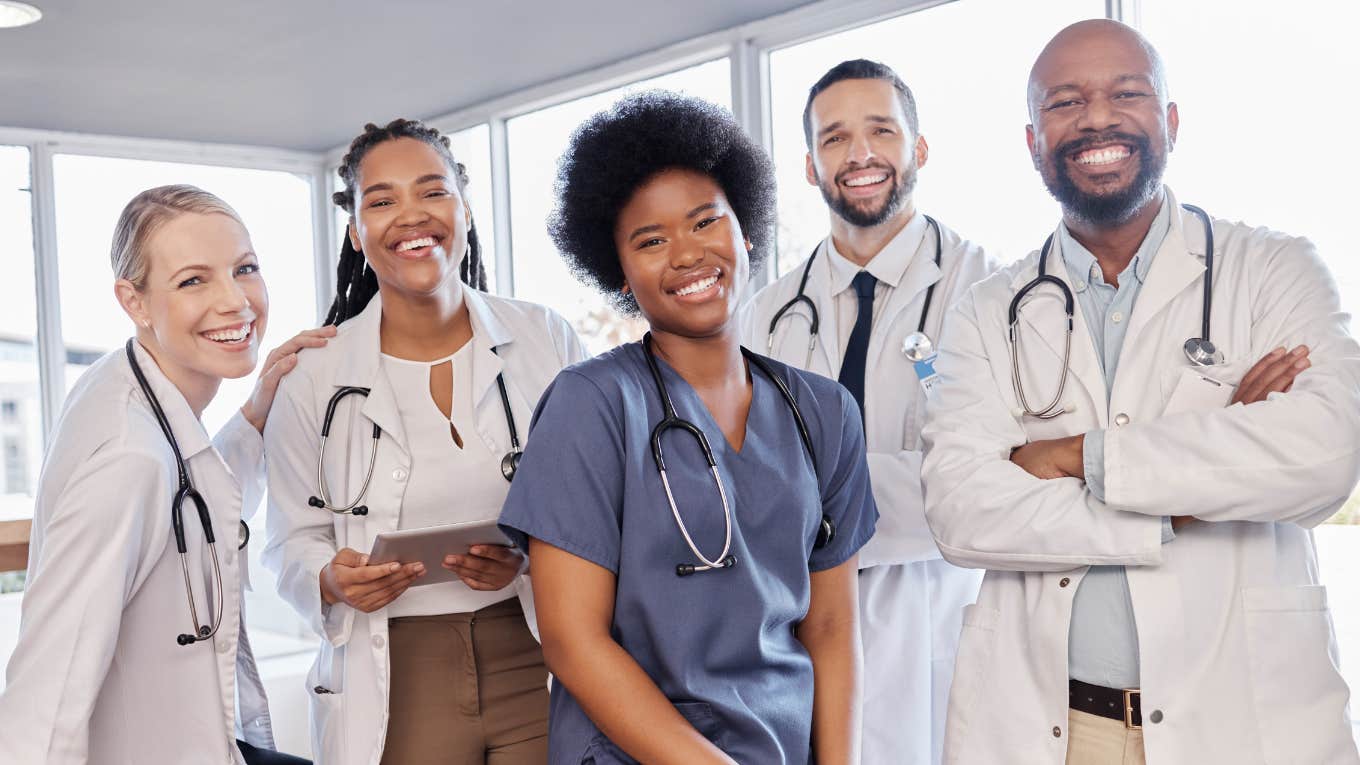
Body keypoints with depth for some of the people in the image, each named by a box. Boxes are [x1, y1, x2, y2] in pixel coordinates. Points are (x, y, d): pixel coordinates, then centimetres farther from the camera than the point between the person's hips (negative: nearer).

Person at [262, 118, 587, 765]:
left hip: (542, 667, 0)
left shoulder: (546, 340, -1)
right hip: (397, 689, 0)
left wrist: (533, 559, -16)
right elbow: (294, 544, 6)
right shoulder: (314, 378, 0)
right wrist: (332, 580, -16)